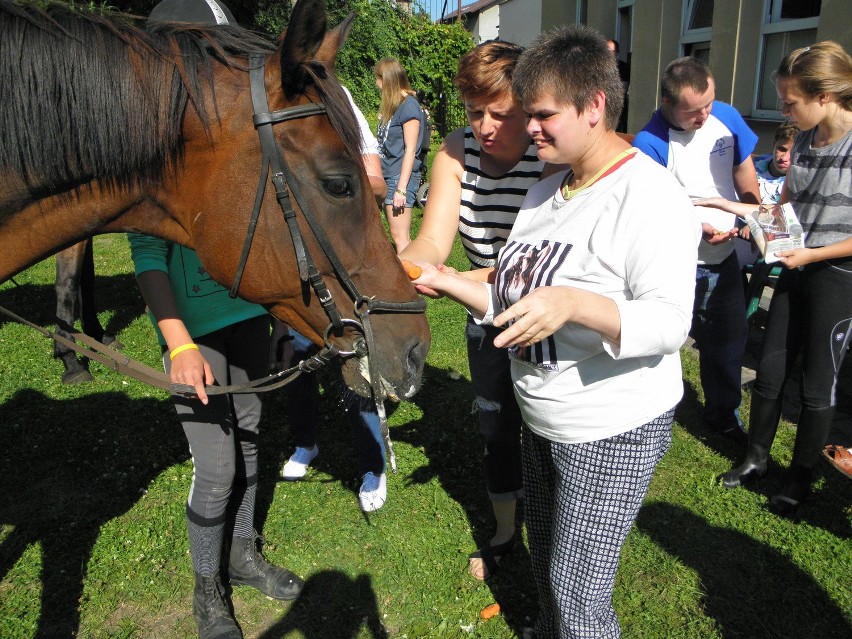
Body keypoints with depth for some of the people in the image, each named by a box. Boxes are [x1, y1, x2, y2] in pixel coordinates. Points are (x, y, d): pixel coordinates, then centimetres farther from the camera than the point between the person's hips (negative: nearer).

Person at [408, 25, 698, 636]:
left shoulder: (651, 195, -20)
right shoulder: (543, 194, 7)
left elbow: (669, 322, -27)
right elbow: (511, 301, 10)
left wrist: (573, 303, -42)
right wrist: (443, 279, -2)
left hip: (614, 431, -8)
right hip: (543, 422, 8)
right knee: (546, 561, 26)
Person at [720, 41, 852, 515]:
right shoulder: (804, 142, 5)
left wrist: (811, 254, -18)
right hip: (796, 270, 6)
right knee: (770, 372, 12)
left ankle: (802, 478, 25)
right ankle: (756, 459, 30)